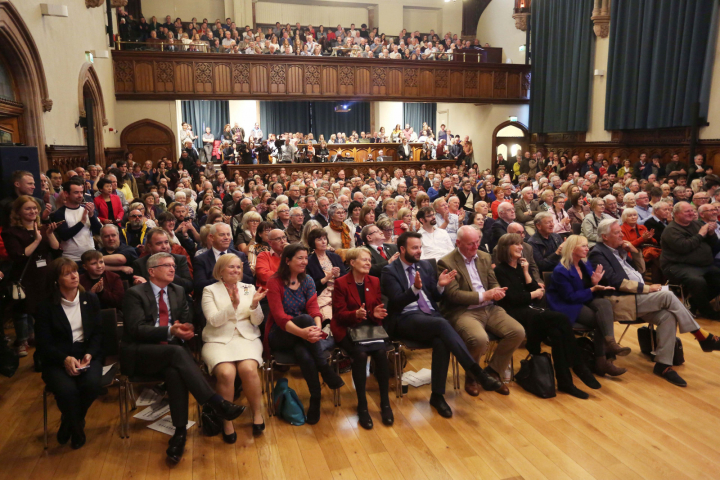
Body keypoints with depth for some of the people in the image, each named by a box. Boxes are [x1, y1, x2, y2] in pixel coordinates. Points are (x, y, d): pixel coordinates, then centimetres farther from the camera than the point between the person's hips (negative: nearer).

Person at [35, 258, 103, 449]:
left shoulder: (90, 299, 7)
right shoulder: (46, 306, 0)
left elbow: (98, 332, 4)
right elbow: (44, 344, -5)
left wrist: (89, 354, -14)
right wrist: (65, 359, -22)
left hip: (87, 354, 2)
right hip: (57, 359, -1)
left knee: (91, 384, -29)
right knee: (67, 390, -31)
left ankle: (69, 423, 5)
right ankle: (77, 428, 3)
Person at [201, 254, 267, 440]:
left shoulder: (249, 288, 12)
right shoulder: (210, 290, 6)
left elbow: (257, 321, 7)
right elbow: (214, 320, -7)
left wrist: (254, 304, -12)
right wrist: (234, 304, -20)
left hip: (247, 338, 1)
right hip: (218, 340, -1)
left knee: (248, 369, -29)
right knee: (226, 373, -30)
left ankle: (257, 413, -7)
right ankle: (226, 421, -10)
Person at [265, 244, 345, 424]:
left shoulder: (307, 281, 4)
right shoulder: (274, 282, -11)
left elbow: (314, 309, -8)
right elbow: (279, 316, -22)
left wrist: (317, 328, -32)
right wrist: (302, 332, -40)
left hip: (302, 335, 3)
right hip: (279, 335, -3)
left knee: (304, 355, -34)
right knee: (305, 318, -34)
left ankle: (315, 399, -20)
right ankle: (326, 370, -28)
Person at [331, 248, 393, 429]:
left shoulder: (375, 281, 10)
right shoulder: (341, 283, -3)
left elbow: (378, 308, 10)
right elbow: (339, 314, -7)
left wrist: (377, 313, -14)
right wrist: (356, 314, -26)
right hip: (347, 329, -3)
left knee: (381, 352, -26)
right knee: (360, 354, -31)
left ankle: (385, 403, -11)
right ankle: (362, 406, -16)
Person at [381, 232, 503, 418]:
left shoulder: (426, 266, 16)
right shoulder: (390, 271, 0)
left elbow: (435, 298, 16)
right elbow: (397, 302, -12)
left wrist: (440, 286, -7)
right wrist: (415, 288, -30)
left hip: (431, 316, 5)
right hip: (406, 320, -5)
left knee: (441, 342, -30)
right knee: (442, 324, -34)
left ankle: (437, 395, -18)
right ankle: (478, 373, -34)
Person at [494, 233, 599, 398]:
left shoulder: (521, 266, 17)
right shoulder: (500, 270, -3)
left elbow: (538, 293, 9)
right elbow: (512, 298, -14)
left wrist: (526, 272, 1)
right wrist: (534, 294, 0)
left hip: (530, 310, 6)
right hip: (515, 314, -6)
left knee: (556, 332, -26)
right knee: (561, 320, -26)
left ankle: (564, 380, -21)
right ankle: (579, 367, -16)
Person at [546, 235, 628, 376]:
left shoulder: (586, 264, 7)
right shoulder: (560, 271, -15)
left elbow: (590, 287, 10)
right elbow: (570, 297, -19)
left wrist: (595, 283, -13)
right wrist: (592, 289, -21)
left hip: (585, 300, 7)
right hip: (567, 307, -6)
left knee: (604, 303, -26)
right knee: (600, 320, -24)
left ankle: (610, 342, -35)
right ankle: (601, 360, -16)